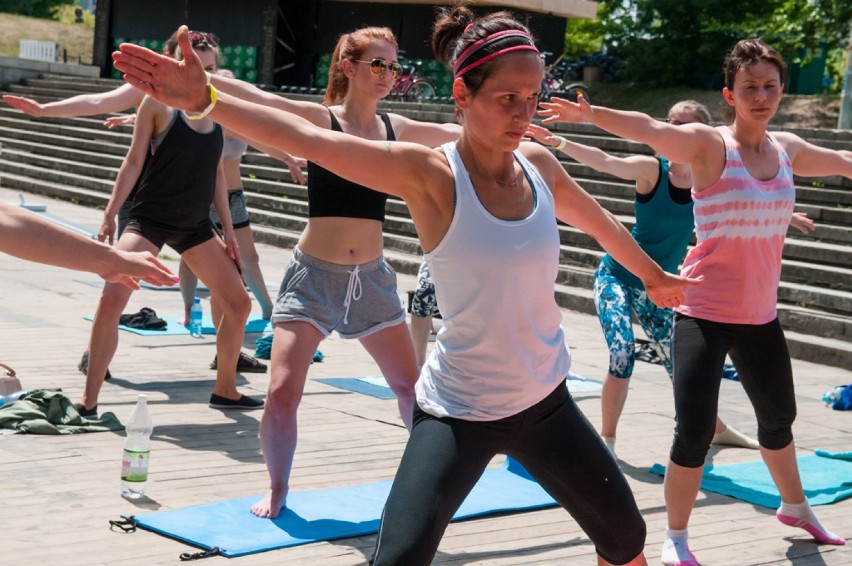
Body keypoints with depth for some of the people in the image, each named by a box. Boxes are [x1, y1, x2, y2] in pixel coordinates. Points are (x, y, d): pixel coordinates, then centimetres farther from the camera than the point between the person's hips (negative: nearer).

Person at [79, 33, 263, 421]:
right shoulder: (159, 101, -7)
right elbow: (134, 162, -4)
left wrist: (227, 229, 13)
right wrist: (110, 215, -7)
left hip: (195, 226, 6)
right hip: (150, 220, -5)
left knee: (239, 304, 6)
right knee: (111, 299, -21)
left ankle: (225, 390, 24)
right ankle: (89, 402, -11)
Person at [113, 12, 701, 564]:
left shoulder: (539, 164, -2)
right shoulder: (429, 174, -17)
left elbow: (599, 221, 19)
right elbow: (309, 139, -31)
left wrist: (653, 275, 35)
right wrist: (208, 100, -42)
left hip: (545, 403, 6)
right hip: (459, 413, -5)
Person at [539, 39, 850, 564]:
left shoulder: (788, 149, 5)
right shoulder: (709, 144, -13)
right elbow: (651, 129, -32)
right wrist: (591, 114, -47)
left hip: (760, 315, 6)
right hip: (705, 314, -6)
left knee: (780, 417, 23)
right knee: (695, 429, -15)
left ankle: (796, 508, 48)